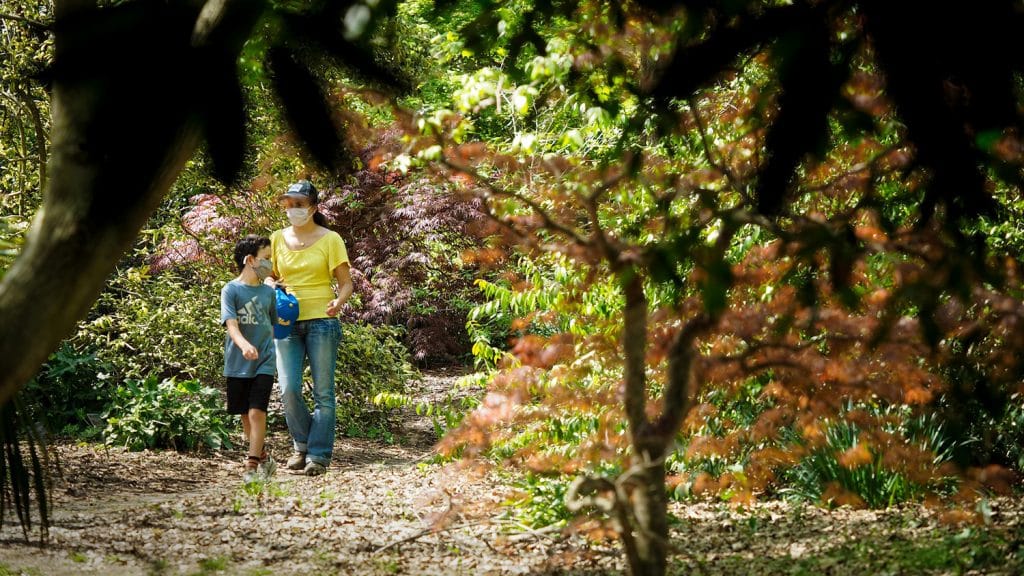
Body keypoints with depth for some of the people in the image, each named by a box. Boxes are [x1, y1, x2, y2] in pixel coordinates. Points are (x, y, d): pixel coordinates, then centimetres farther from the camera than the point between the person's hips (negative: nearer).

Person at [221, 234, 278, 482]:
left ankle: (252, 465, -12)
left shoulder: (268, 292, 8)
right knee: (246, 416, 9)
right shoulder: (231, 290, -5)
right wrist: (244, 344, -35)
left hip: (264, 362, 1)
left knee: (257, 412, -13)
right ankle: (264, 457, 27)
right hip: (238, 363, -1)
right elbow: (231, 324, -17)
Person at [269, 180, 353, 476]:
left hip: (321, 321, -3)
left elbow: (345, 283, 0)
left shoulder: (330, 239, 1)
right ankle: (302, 446, 14)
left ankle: (318, 455, 4)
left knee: (323, 393, -2)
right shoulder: (278, 239, 10)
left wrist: (338, 301, -21)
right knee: (288, 390, -6)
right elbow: (270, 277, 20)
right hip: (287, 323, 3)